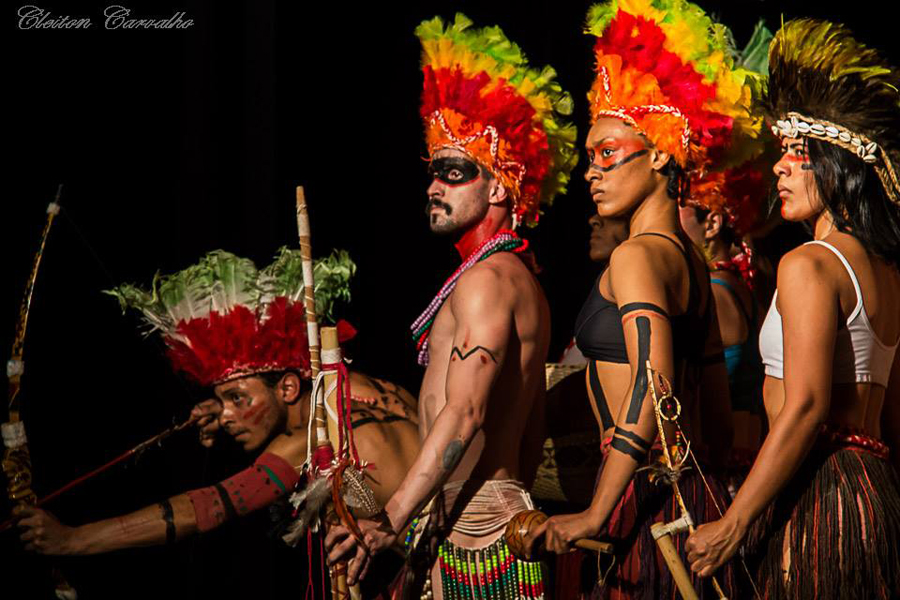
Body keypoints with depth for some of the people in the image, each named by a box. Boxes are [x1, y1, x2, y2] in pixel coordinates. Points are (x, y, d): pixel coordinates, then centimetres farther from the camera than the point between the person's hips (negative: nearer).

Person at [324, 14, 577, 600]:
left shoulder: (486, 279, -13)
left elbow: (465, 414, -24)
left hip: (470, 527, -10)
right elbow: (530, 426, 23)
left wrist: (391, 521, -28)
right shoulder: (523, 280, 19)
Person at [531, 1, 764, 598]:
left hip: (649, 498, -9)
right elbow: (719, 424, 20)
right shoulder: (691, 260, 17)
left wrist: (595, 515, -23)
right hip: (698, 492, 9)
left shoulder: (637, 256, -10)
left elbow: (652, 382, -22)